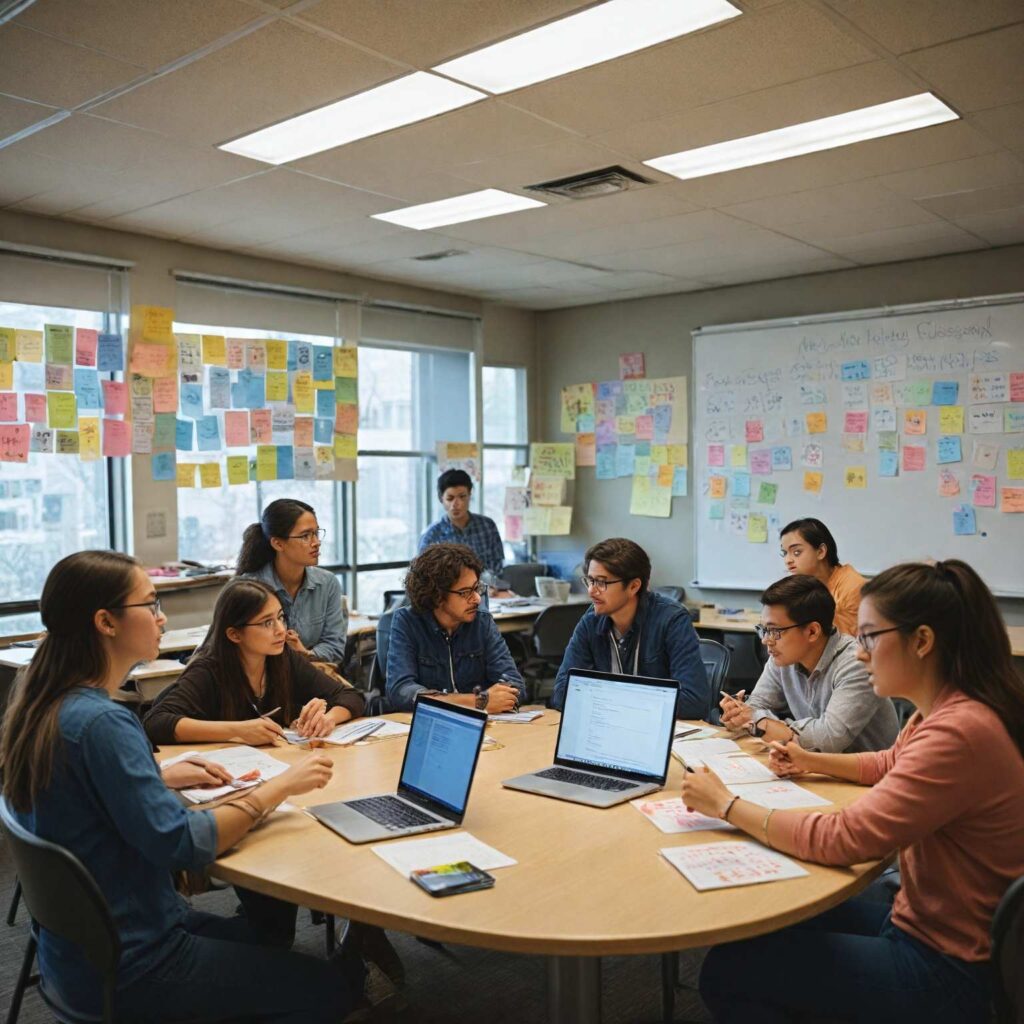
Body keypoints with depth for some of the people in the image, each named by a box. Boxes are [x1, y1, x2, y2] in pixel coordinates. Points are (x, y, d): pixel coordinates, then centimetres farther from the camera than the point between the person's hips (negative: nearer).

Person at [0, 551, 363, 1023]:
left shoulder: (42, 702, 1)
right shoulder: (101, 722, -27)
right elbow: (179, 843, -28)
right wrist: (281, 785, -18)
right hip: (123, 968, -9)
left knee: (267, 941, 24)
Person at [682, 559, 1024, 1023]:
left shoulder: (959, 732, -29)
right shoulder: (942, 710, 2)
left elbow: (841, 839, -28)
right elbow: (889, 764, 24)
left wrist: (726, 805, -18)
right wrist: (810, 761, 11)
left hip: (949, 971, -9)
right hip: (920, 923, 9)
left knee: (726, 971, -6)